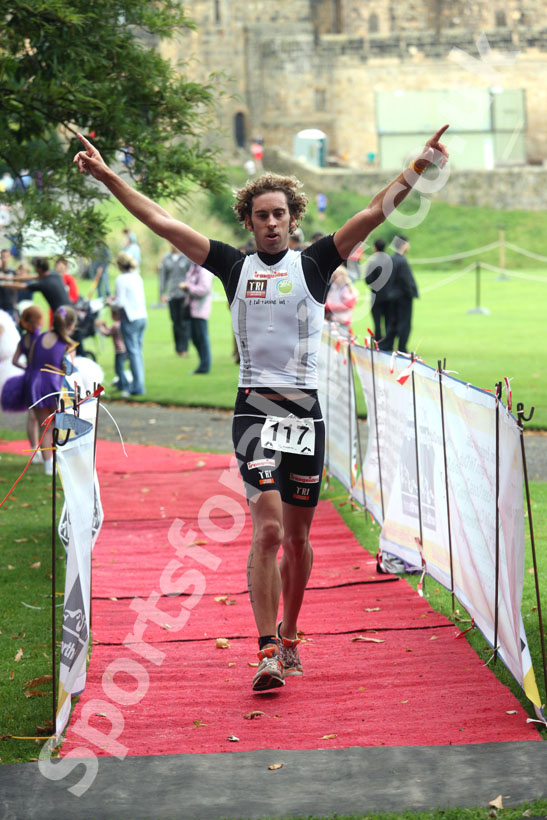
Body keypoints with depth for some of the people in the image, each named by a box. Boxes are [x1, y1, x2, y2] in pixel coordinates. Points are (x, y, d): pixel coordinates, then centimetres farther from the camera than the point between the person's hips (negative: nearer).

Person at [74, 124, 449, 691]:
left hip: (306, 410, 2)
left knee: (296, 536, 9)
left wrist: (418, 168, -7)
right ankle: (268, 653, -16)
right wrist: (107, 177, 6)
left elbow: (374, 213, 1)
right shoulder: (235, 267, 8)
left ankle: (288, 639, 27)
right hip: (255, 408, -1)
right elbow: (162, 223, 8)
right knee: (267, 528, -15)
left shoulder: (313, 264, 8)